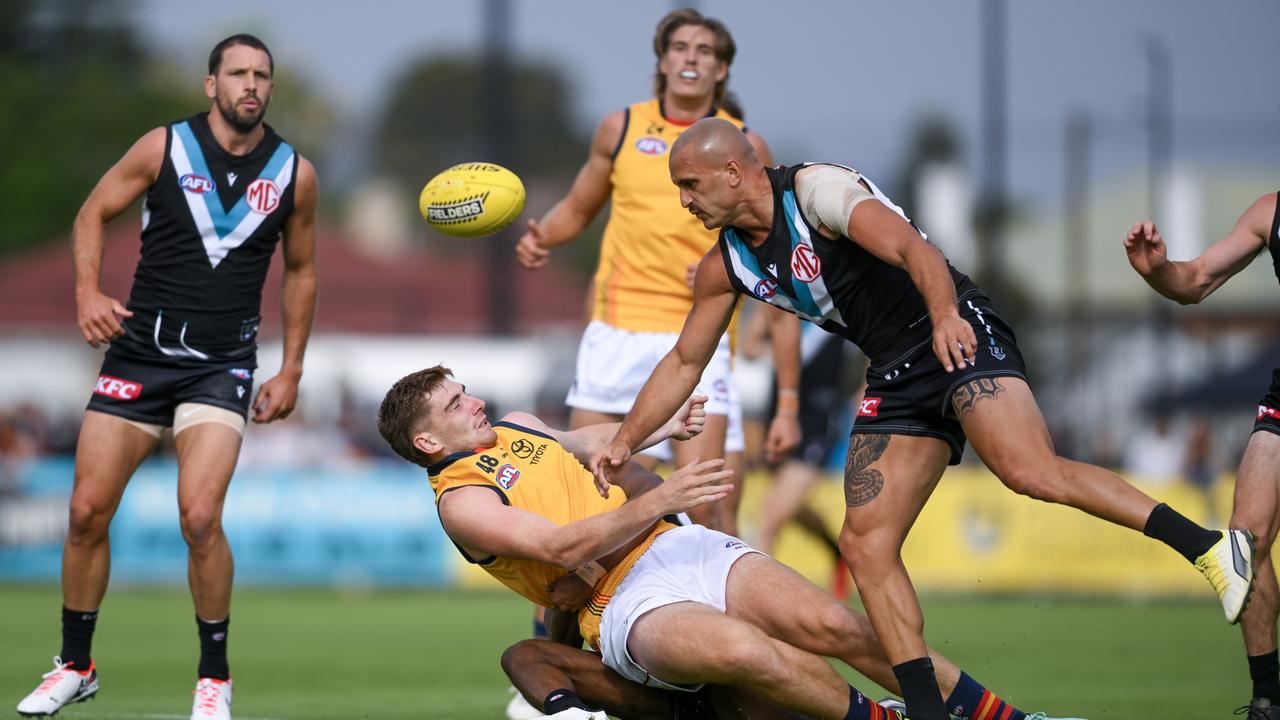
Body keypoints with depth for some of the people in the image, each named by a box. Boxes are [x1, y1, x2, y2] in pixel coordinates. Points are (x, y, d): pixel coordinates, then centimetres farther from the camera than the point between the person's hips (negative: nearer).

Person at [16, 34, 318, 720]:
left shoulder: (293, 173, 2)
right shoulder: (164, 147, -2)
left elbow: (300, 270, 14)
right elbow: (93, 213, 7)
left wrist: (291, 370, 12)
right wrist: (88, 290, -9)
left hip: (221, 366, -1)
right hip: (139, 349, 1)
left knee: (199, 517, -18)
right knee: (88, 512, 0)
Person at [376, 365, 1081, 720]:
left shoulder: (513, 428, 19)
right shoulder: (461, 502, -6)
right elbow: (562, 546, -18)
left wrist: (656, 429, 38)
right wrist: (659, 498, -24)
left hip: (679, 547, 7)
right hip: (627, 605, -7)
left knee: (836, 625, -16)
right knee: (747, 652, -40)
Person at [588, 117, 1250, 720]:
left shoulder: (815, 190, -13)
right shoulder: (726, 265, 12)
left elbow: (910, 246, -27)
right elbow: (685, 360, 23)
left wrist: (944, 316, -45)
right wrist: (623, 442, 17)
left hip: (961, 338, -9)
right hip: (897, 377, 9)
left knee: (1030, 473, -30)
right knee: (864, 544, -4)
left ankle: (1208, 546, -27)